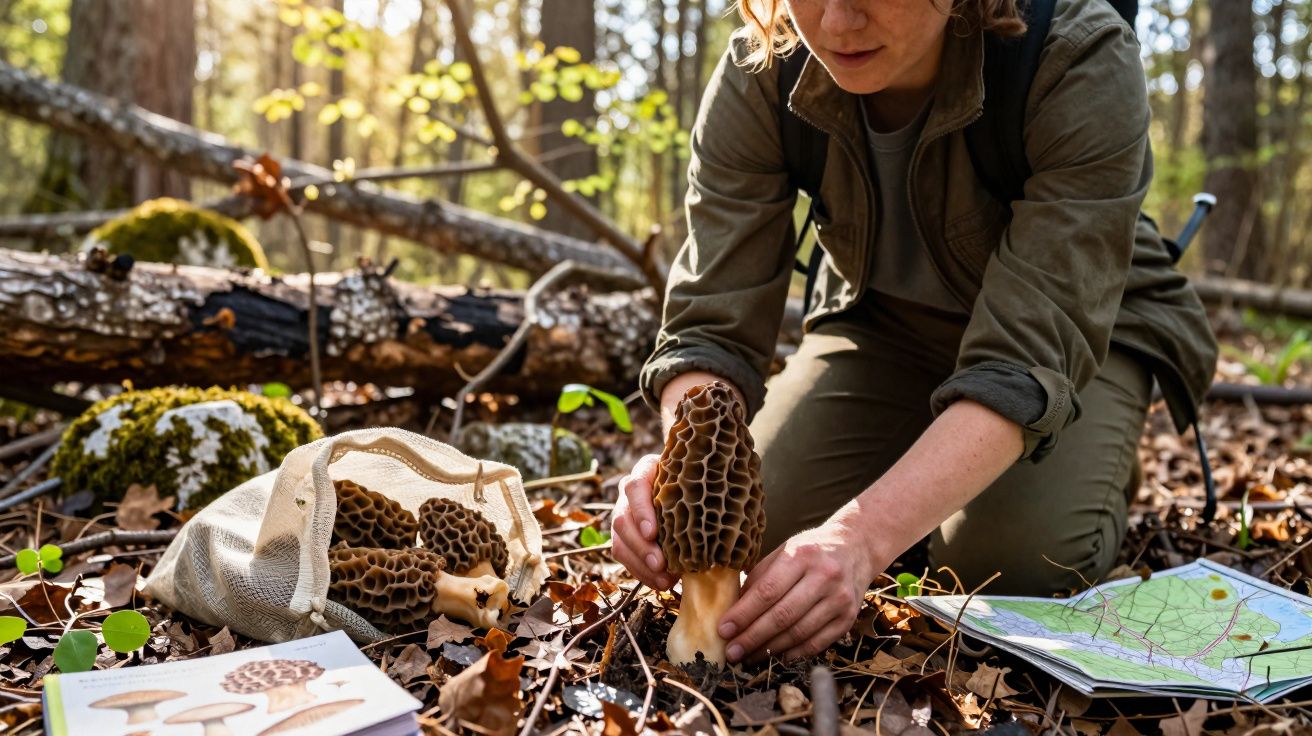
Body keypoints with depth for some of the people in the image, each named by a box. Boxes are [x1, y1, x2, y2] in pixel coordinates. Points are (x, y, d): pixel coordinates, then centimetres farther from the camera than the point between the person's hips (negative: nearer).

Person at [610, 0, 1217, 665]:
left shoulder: (1083, 66, -34)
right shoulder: (755, 77, -24)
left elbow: (1027, 359, -40)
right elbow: (714, 321, -26)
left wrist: (861, 537, -53)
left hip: (1085, 328, -2)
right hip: (885, 321, 3)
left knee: (1009, 557, -25)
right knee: (769, 517, -14)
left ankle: (1101, 462, 11)